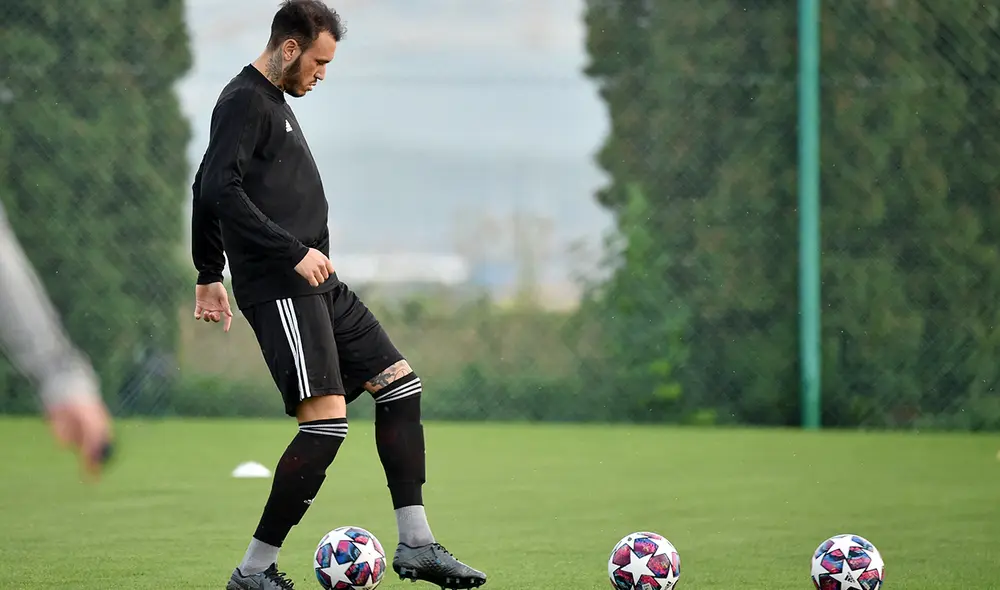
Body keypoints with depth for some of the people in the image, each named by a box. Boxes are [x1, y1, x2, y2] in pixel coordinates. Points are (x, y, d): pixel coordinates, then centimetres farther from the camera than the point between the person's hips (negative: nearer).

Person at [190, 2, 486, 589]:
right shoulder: (245, 101, -10)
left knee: (401, 385, 8)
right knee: (327, 421, -17)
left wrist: (209, 275, 31)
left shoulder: (273, 101, 20)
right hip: (280, 290, -11)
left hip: (317, 284, 11)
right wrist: (294, 252, -25)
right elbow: (220, 189, -23)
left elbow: (205, 188, 28)